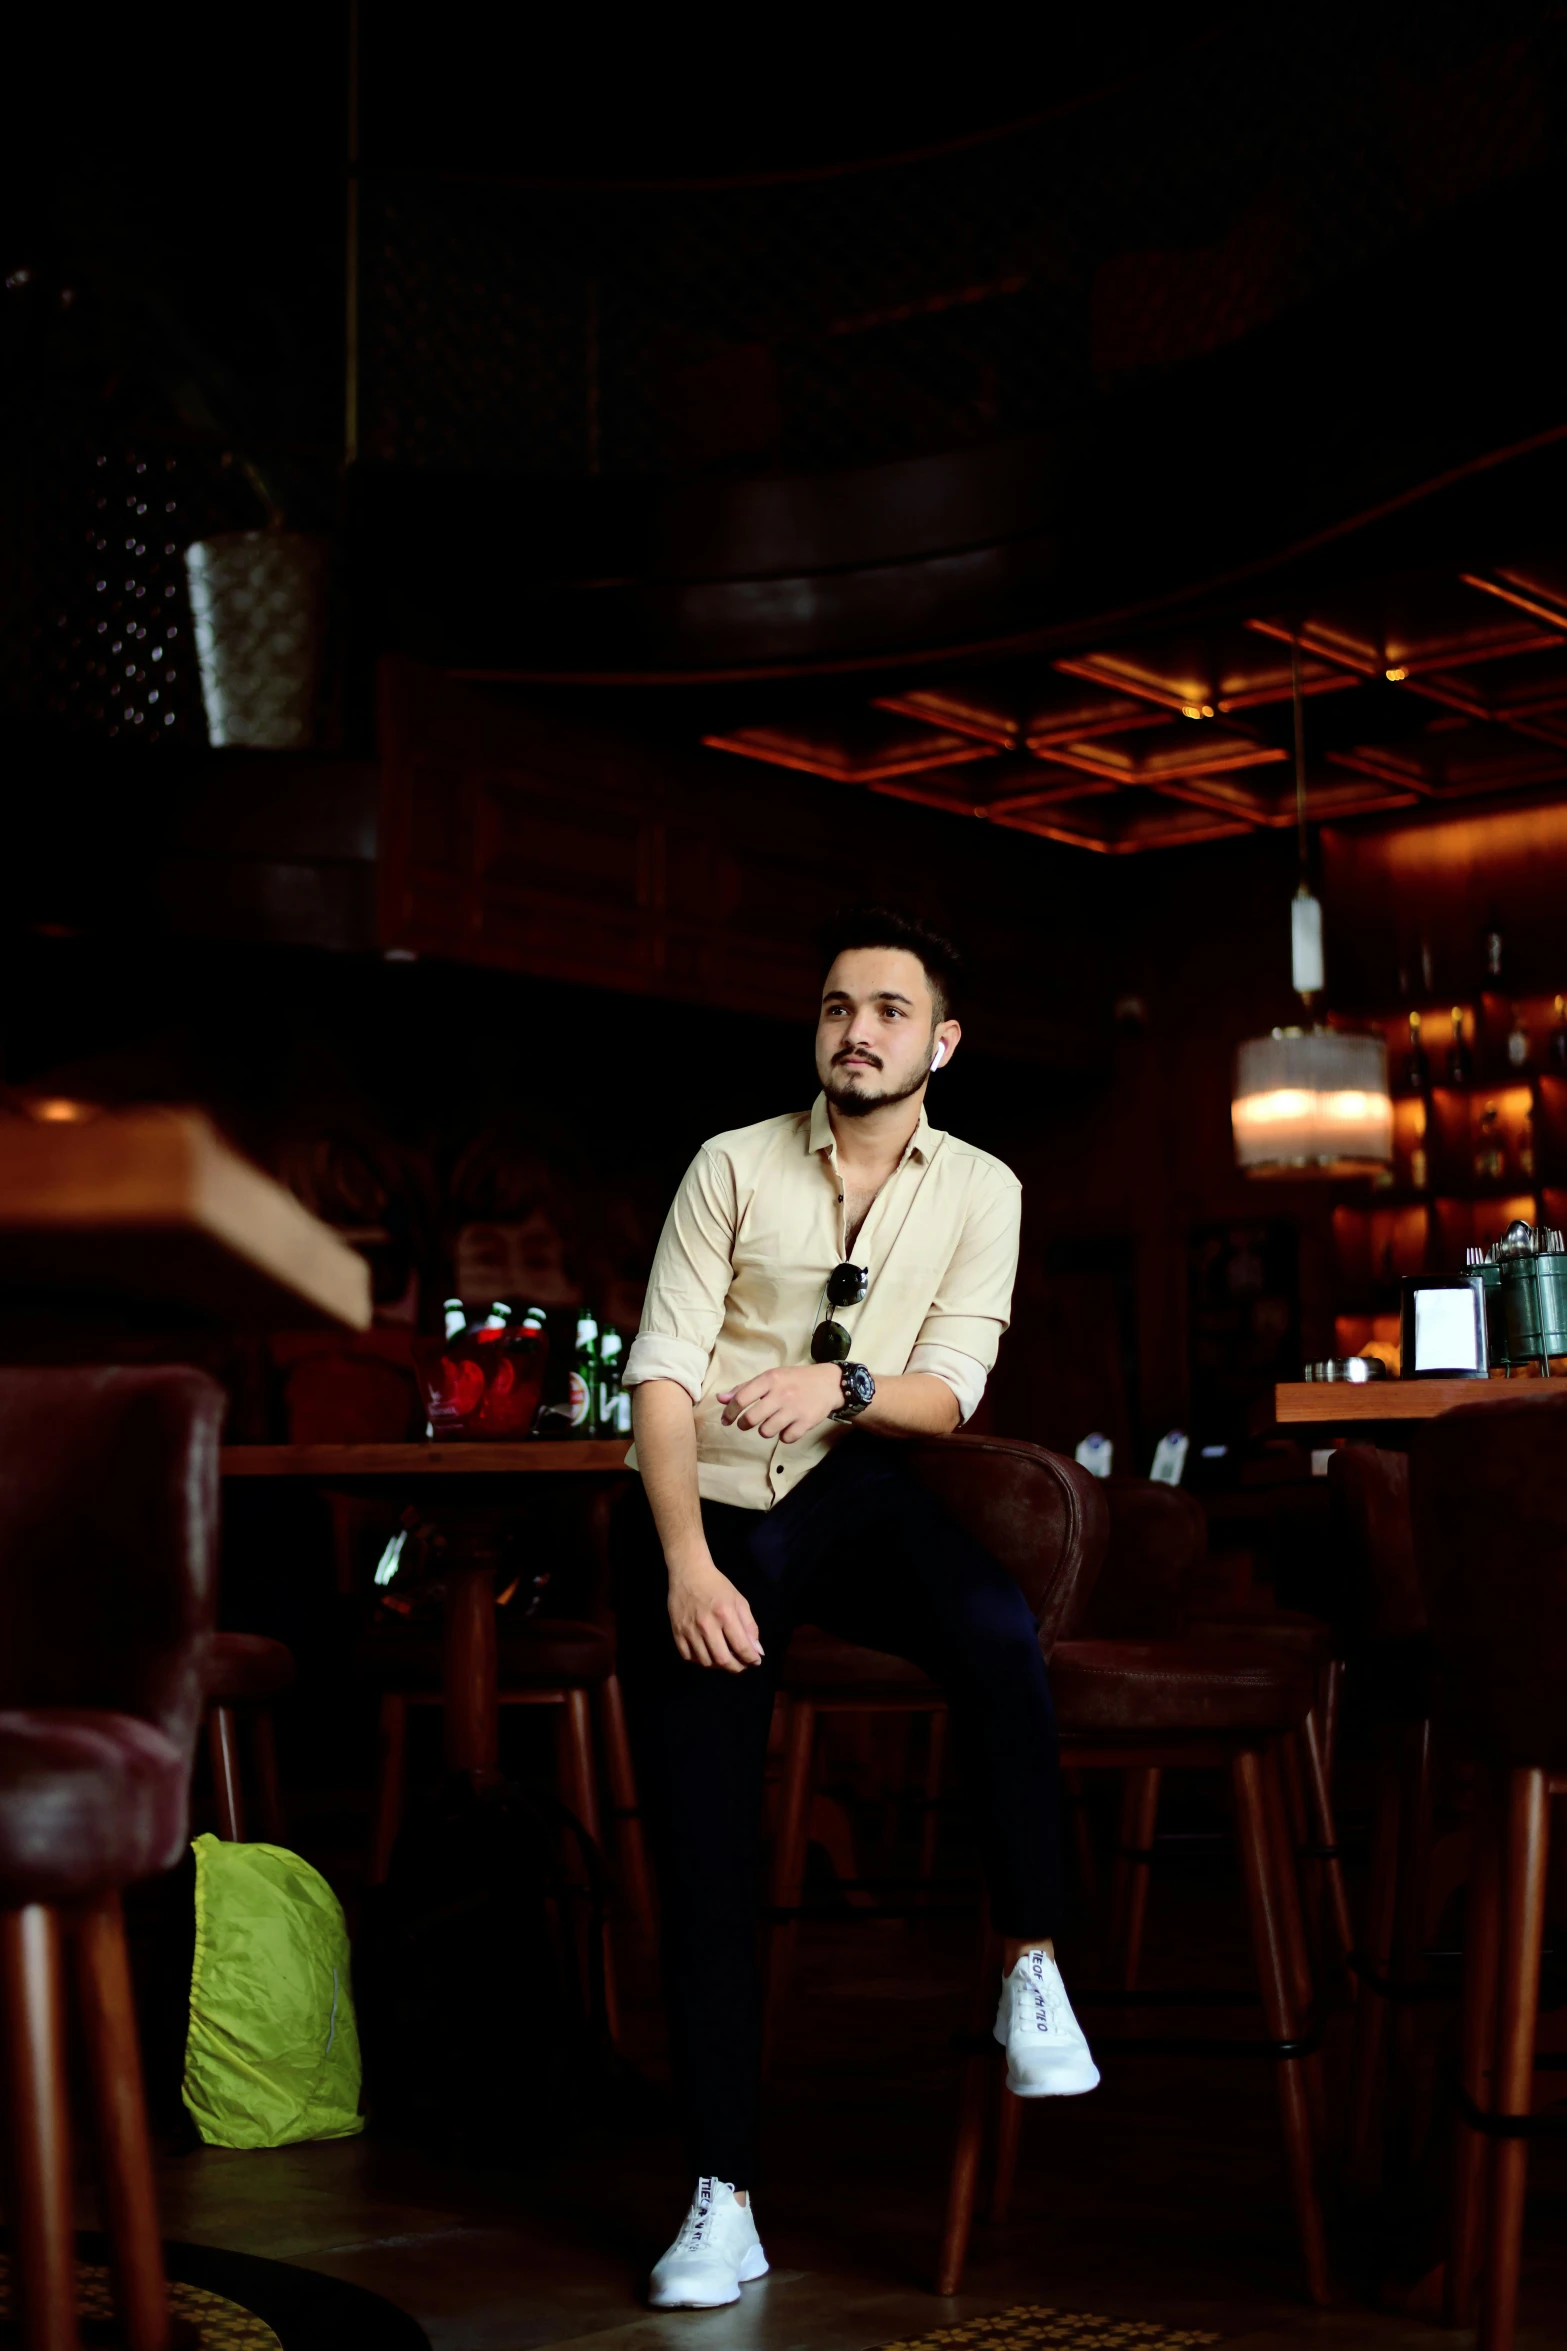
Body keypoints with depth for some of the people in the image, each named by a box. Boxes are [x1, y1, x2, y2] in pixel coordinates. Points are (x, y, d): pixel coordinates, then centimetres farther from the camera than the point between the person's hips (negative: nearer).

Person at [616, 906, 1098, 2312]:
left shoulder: (981, 1190, 3)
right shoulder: (733, 1166, -1)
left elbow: (947, 1394, -5)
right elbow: (662, 1373, -8)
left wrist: (842, 1383, -27)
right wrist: (687, 1565, -21)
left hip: (853, 1495, 1)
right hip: (703, 1502, 0)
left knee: (999, 1631, -33)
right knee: (703, 1863, -7)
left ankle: (1033, 1967, -17)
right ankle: (724, 2200, 0)